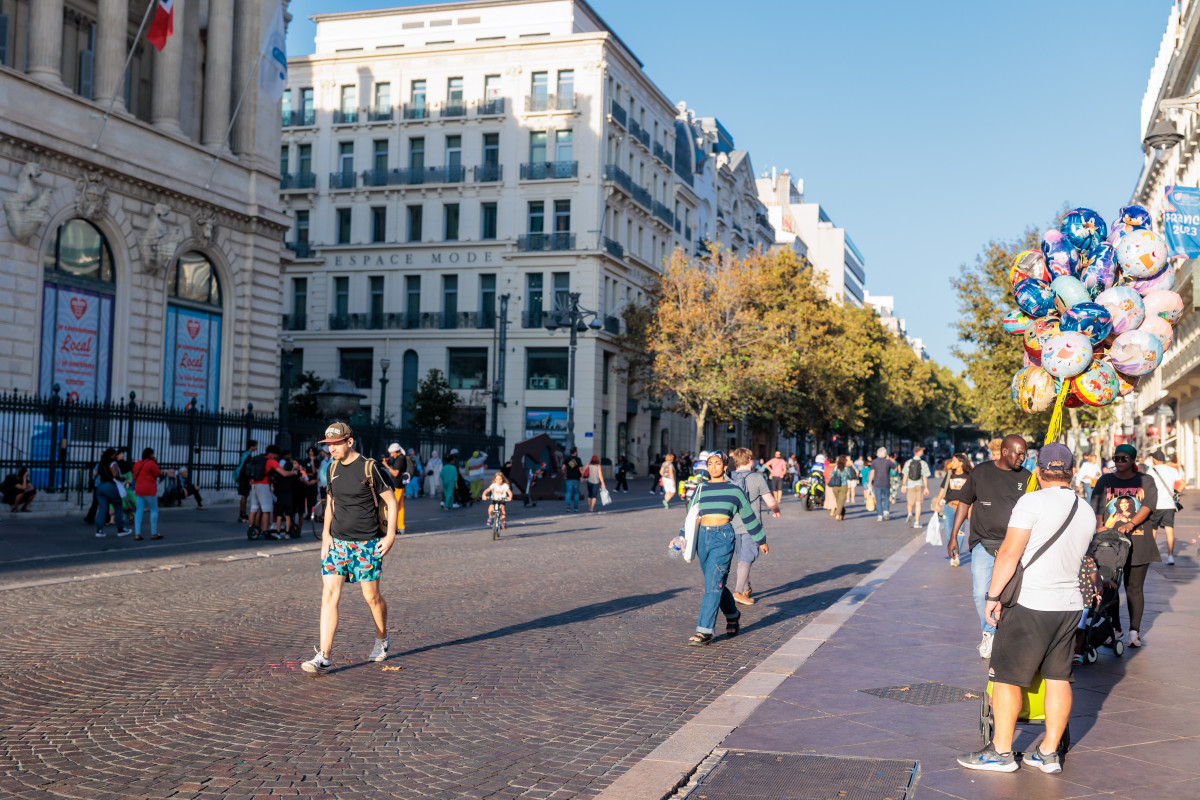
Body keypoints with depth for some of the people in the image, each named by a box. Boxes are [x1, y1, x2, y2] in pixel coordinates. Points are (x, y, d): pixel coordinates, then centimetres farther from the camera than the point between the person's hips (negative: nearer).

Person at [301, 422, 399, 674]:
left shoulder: (369, 468, -9)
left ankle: (382, 639, 32)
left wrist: (390, 535, -10)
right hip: (337, 541, 5)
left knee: (372, 597, 5)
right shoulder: (333, 468, 8)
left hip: (366, 544, -4)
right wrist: (326, 534, 11)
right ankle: (324, 656, -9)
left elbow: (391, 501, -4)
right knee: (329, 594, -8)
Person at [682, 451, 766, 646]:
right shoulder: (701, 490, 10)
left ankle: (705, 631, -14)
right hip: (703, 537, 4)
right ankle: (733, 615, 39)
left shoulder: (734, 490, 2)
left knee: (713, 584, -13)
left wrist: (761, 540, 17)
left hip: (723, 538, -4)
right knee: (717, 584, 14)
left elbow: (749, 516, 11)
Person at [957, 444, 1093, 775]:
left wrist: (993, 595, -12)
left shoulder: (1033, 502, -12)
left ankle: (1001, 752, 8)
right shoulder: (1086, 512, 9)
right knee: (1058, 678, 11)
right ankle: (1048, 753, 17)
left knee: (1007, 677, 3)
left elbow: (1010, 552, -17)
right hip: (1070, 604, 7)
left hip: (1030, 605, -7)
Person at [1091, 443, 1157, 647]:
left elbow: (1148, 505, -6)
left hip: (1137, 541, -1)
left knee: (1134, 587, 0)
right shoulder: (1105, 481, 12)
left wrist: (1131, 524, -21)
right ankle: (1115, 629, 14)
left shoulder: (1145, 481, 10)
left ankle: (1134, 631, 4)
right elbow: (1096, 506, 1)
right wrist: (1099, 525, -18)